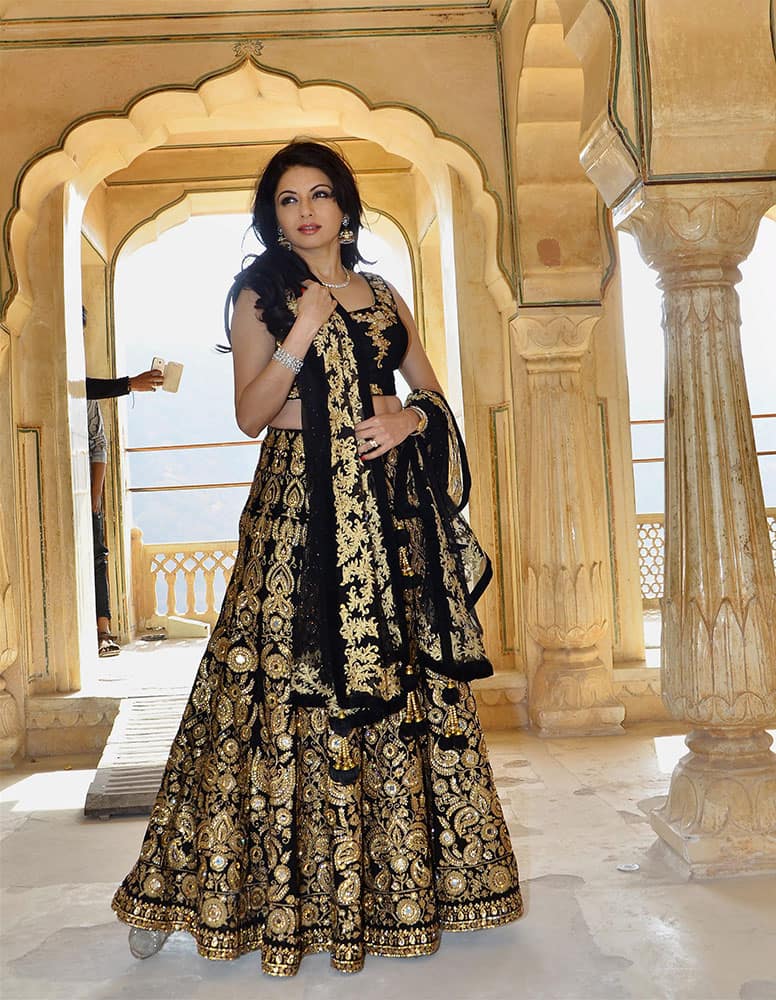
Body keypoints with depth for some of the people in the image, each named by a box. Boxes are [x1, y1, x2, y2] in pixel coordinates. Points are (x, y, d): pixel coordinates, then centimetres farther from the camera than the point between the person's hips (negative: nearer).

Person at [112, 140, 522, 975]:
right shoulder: (260, 296, 5)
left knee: (405, 686, 6)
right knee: (288, 688, -5)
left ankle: (402, 875, 20)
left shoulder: (383, 298, 16)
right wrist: (303, 333, -15)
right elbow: (249, 413, -5)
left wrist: (411, 417, -4)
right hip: (298, 506, -4)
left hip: (389, 509, 4)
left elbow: (433, 394, 17)